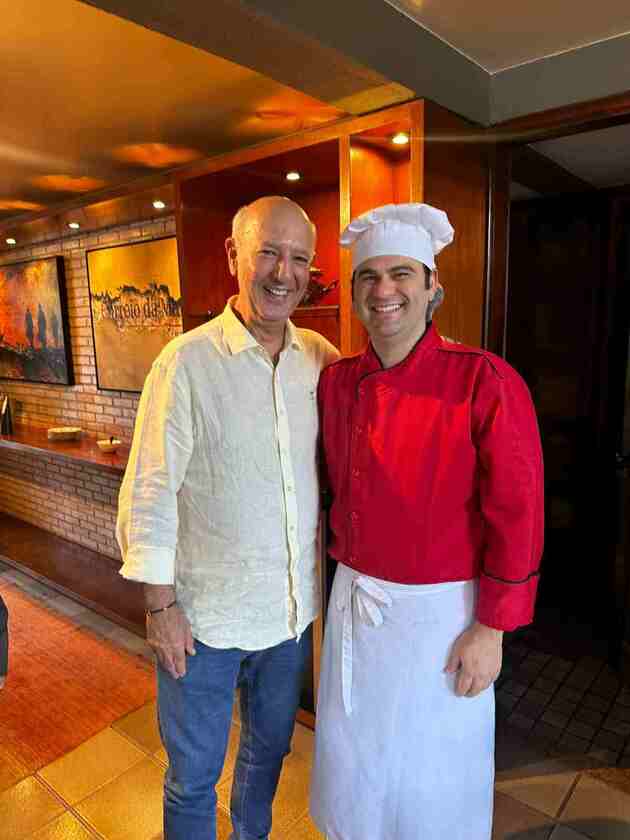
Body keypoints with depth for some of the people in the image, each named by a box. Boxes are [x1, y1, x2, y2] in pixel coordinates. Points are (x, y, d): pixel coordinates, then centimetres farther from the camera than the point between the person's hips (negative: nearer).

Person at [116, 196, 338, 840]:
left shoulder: (321, 358, -3)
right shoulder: (187, 361, -15)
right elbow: (150, 491, -12)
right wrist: (159, 604, -11)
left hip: (294, 608, 5)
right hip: (205, 615, -4)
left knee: (269, 747, 27)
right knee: (194, 773, 17)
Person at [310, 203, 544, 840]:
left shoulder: (484, 380, -16)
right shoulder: (335, 382, -2)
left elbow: (517, 514, -14)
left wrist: (491, 629, -11)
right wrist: (344, 561, 9)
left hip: (440, 610, -4)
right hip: (353, 601, 5)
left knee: (433, 777, 17)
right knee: (353, 762, 23)